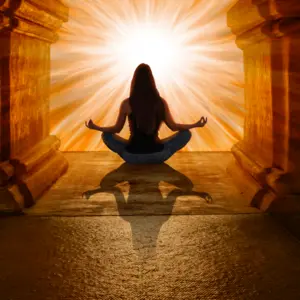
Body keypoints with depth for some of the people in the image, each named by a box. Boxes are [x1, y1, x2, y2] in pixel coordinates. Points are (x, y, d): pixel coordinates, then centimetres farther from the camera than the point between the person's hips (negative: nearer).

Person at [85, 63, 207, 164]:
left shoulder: (126, 103, -8)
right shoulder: (161, 102, -6)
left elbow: (117, 129, 3)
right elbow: (173, 127, 3)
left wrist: (95, 127, 18)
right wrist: (196, 125, 16)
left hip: (132, 156, 0)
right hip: (156, 155, 0)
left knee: (106, 135, 24)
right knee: (186, 133, 17)